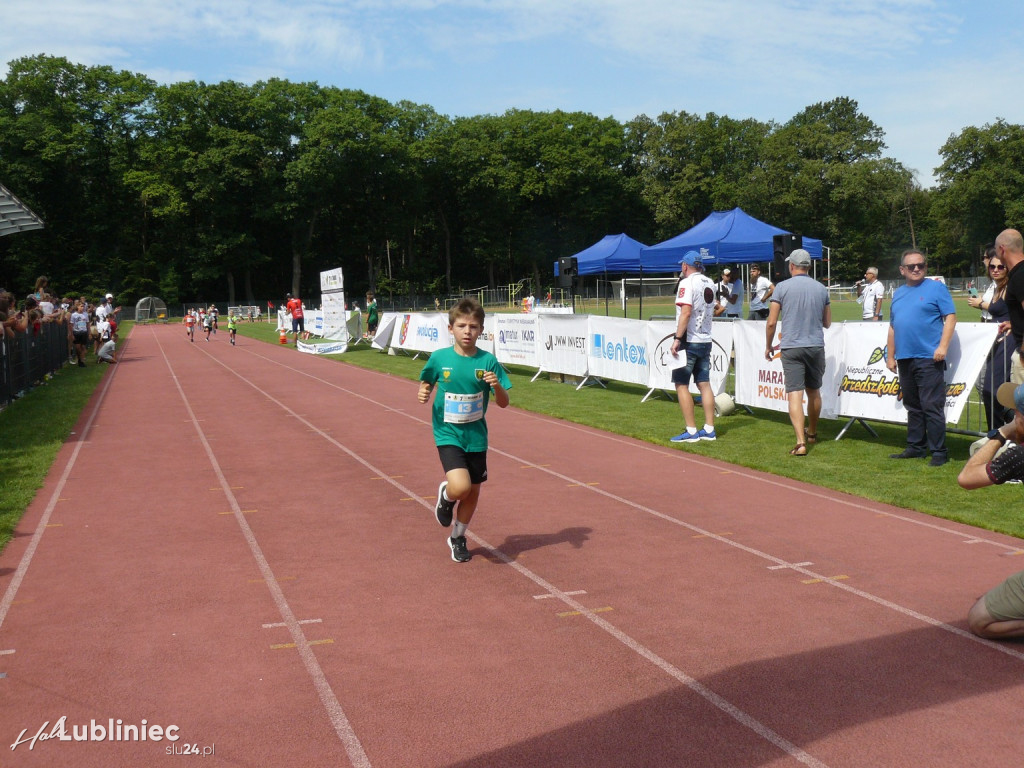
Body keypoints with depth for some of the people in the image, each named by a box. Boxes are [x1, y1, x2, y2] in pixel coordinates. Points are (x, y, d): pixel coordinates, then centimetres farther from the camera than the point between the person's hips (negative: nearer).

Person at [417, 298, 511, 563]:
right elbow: (426, 383, 11)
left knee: (473, 492, 13)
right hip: (448, 434, -2)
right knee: (460, 486, -22)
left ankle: (458, 538, 39)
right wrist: (423, 392, -12)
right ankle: (445, 494, 16)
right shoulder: (439, 358, -8)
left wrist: (497, 386, -24)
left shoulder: (488, 361, -7)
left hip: (476, 436, 2)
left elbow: (503, 403, -4)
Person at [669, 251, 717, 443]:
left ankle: (691, 431, -6)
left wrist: (677, 338, -22)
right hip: (705, 340, 8)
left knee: (681, 385, -4)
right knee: (704, 384, 9)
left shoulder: (687, 282, -11)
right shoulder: (709, 283, 13)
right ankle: (709, 429, 10)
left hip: (689, 341, -8)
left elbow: (686, 312, -21)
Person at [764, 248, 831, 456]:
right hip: (816, 346, 4)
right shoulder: (821, 289, 6)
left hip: (791, 347, -3)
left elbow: (771, 323, -6)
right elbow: (827, 322, 13)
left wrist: (768, 346, 8)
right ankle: (812, 433, 35)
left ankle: (801, 442, -18)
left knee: (794, 394, -8)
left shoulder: (782, 287, -4)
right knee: (814, 392, 18)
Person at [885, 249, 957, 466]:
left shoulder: (936, 288, 0)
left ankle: (939, 452, -1)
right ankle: (916, 447, 20)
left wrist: (943, 346, -15)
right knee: (912, 407, 12)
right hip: (905, 359, 6)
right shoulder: (898, 293, 18)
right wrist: (890, 356, 17)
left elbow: (950, 317, -6)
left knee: (932, 406, -7)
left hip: (929, 358, -6)